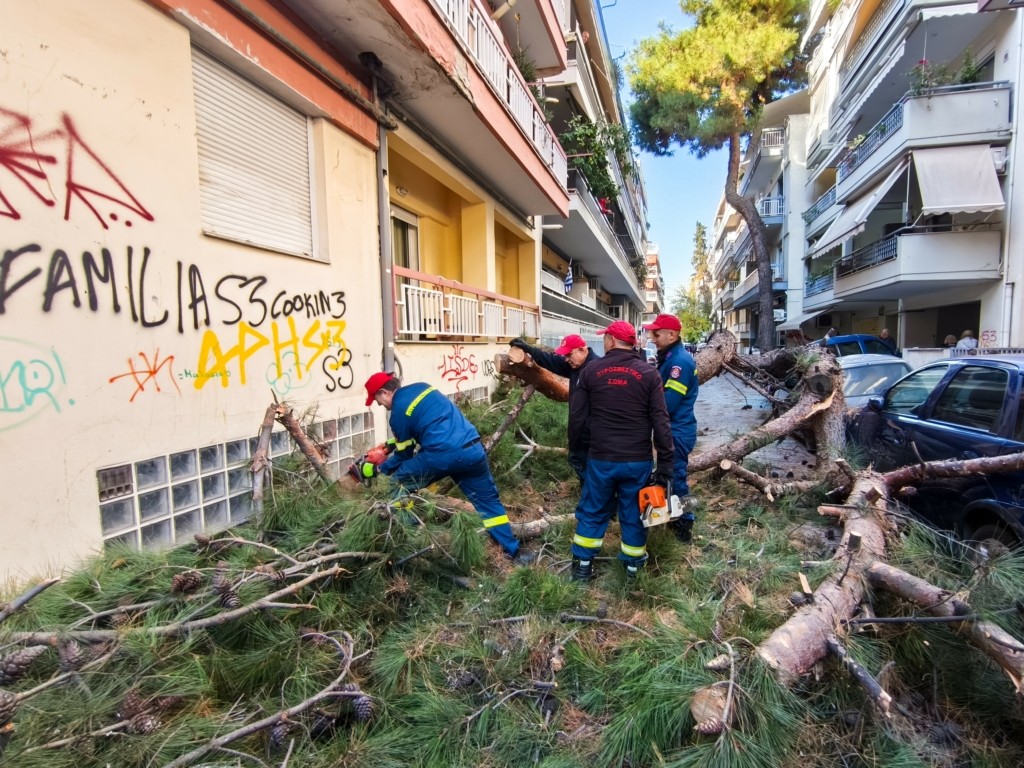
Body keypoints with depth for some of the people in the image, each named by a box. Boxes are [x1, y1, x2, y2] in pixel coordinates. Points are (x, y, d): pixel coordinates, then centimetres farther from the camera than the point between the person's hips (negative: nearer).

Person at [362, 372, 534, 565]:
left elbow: (404, 455, 11)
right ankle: (514, 551, 20)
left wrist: (378, 469, 27)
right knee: (488, 501, 18)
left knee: (400, 483, 17)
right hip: (473, 449, 7)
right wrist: (399, 441, 42)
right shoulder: (421, 387, 20)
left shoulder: (398, 412, 1)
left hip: (441, 455, -7)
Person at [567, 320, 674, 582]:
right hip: (638, 460, 0)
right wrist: (665, 464, -2)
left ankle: (582, 565, 25)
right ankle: (633, 565, 30)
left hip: (600, 458, 0)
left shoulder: (591, 370, -3)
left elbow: (577, 415, 1)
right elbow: (661, 422, -7)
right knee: (634, 513, 15)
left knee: (592, 511, 16)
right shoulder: (649, 373, -5)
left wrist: (573, 447, 16)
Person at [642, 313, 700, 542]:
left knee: (675, 477, 1)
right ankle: (677, 519, 35)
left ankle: (684, 527, 15)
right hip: (672, 429, 10)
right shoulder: (669, 358, 10)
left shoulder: (680, 361, -21)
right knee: (671, 474, 20)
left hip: (677, 431, -10)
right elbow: (659, 392, 14)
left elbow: (668, 403, -24)